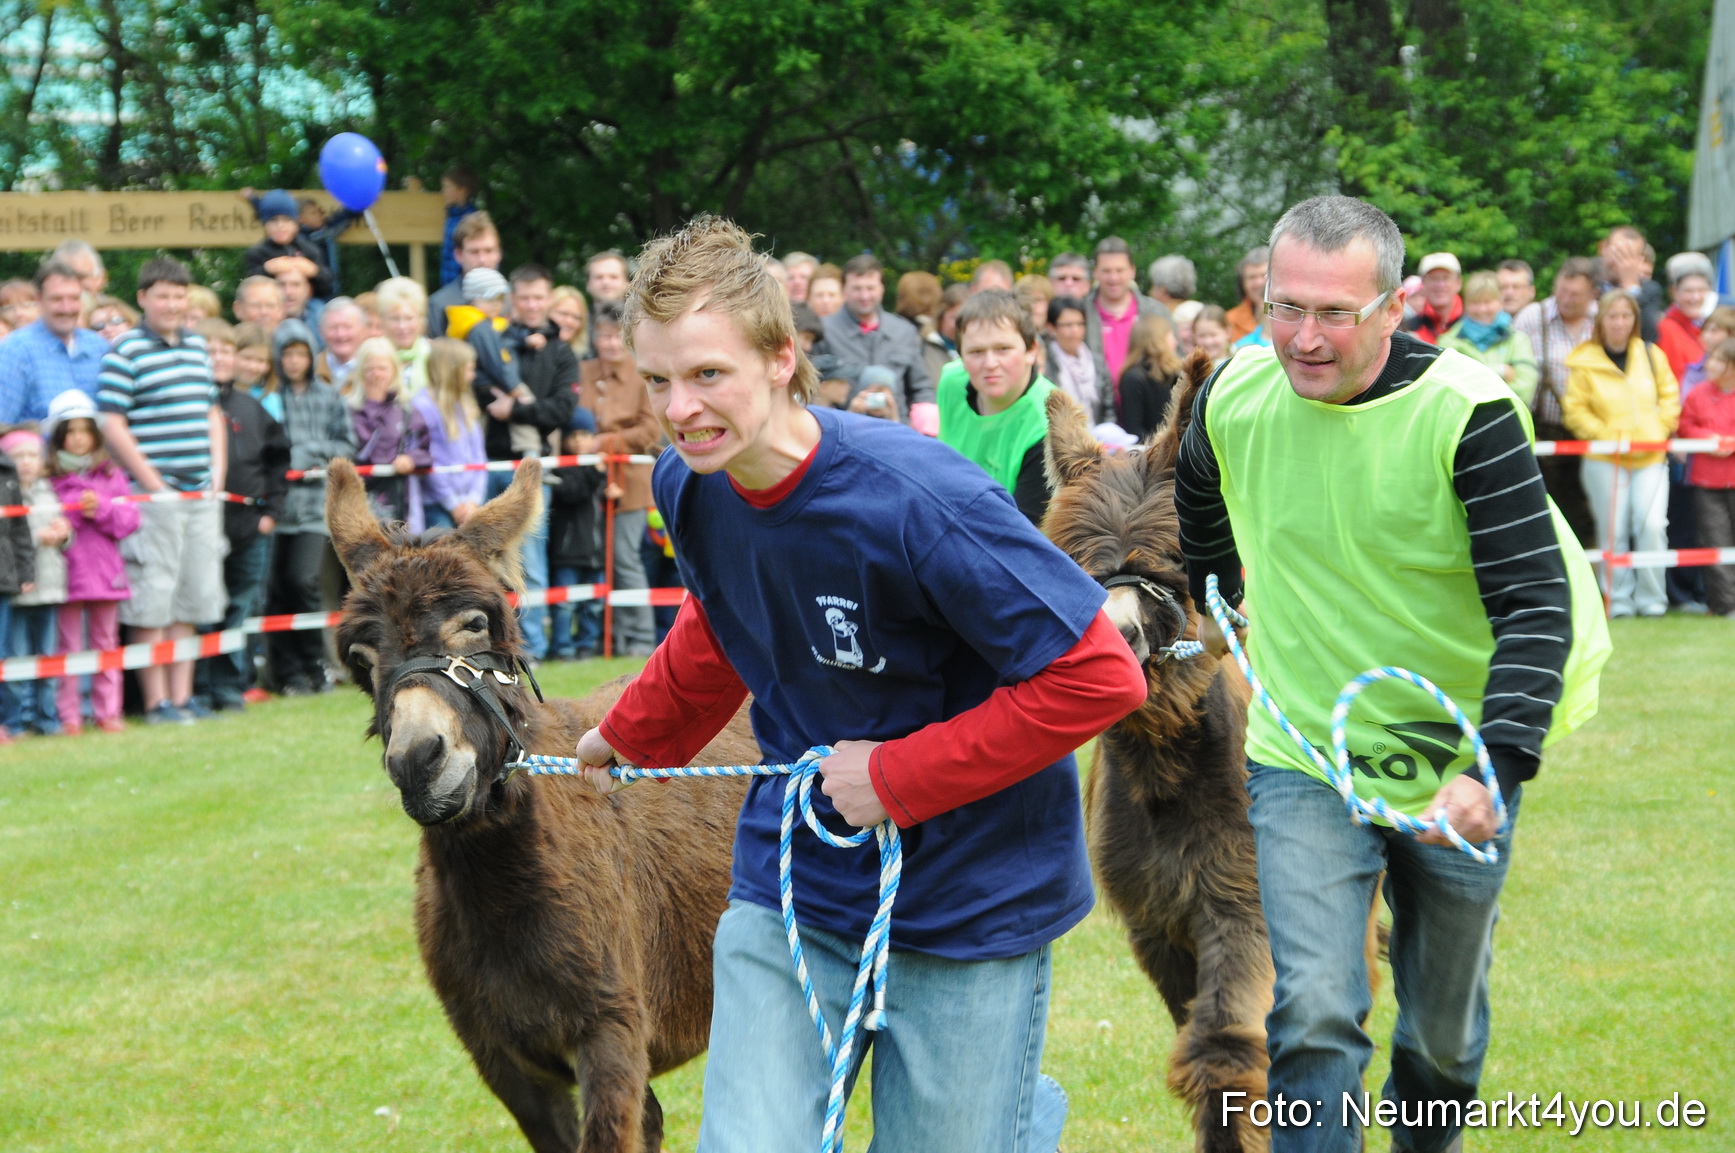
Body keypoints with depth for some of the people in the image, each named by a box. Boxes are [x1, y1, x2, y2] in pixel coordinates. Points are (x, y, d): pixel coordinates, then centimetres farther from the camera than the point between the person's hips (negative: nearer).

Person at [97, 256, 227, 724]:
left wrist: (218, 472, 10)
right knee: (152, 599, -3)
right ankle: (156, 701, 2)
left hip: (202, 493, 7)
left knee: (191, 598, 9)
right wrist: (150, 481, -14)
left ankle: (181, 695, 15)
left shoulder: (198, 347, 14)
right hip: (155, 493, -7)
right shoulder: (125, 351, -7)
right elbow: (111, 424, -12)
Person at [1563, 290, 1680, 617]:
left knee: (1652, 526, -9)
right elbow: (1574, 410, -2)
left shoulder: (1651, 355, 6)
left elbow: (1670, 397, 13)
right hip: (1604, 461, -1)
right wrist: (1605, 436, -11)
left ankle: (1651, 599, 3)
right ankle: (1618, 599, 11)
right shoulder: (1584, 362, -3)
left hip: (1650, 458, 2)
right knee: (1613, 532, 0)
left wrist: (1660, 431, 0)